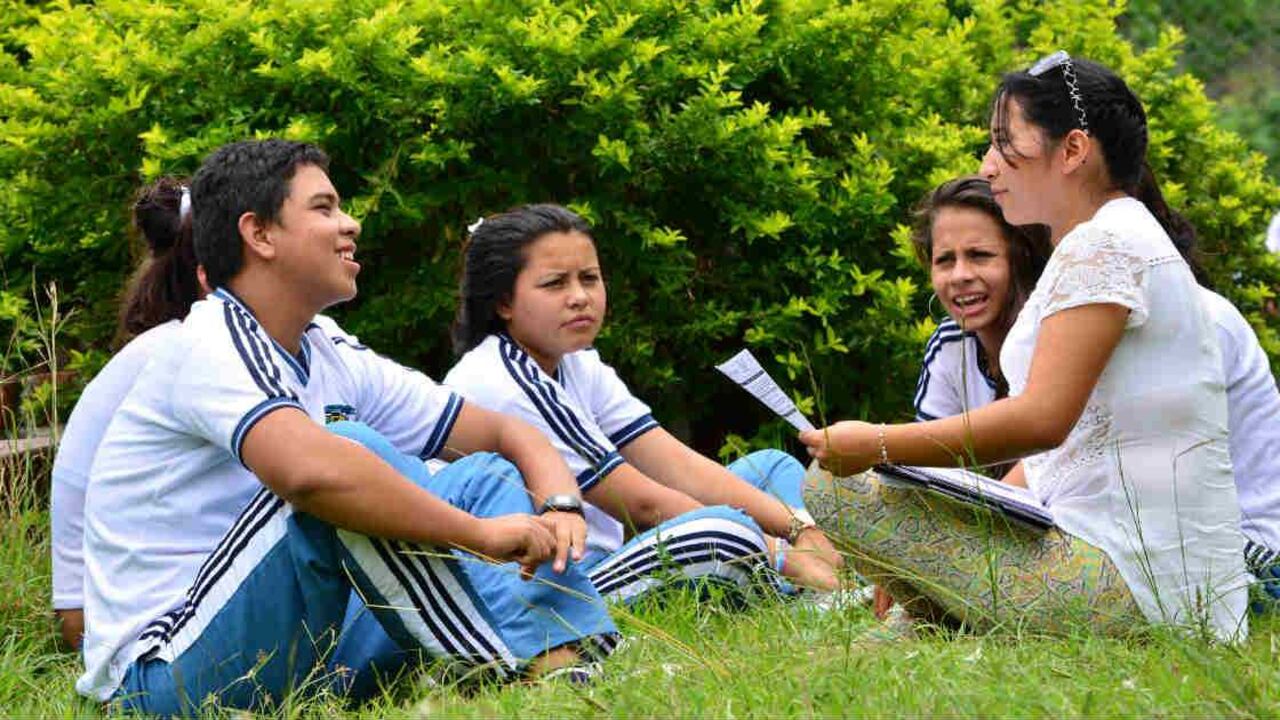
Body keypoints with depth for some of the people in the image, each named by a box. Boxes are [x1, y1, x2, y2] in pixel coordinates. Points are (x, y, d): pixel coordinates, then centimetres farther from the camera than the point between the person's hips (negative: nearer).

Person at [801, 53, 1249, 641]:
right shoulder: (1125, 239, 21)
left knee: (836, 486, -14)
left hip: (1128, 587, -11)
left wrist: (876, 445, -15)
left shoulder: (1103, 245, -12)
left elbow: (1040, 420, -22)